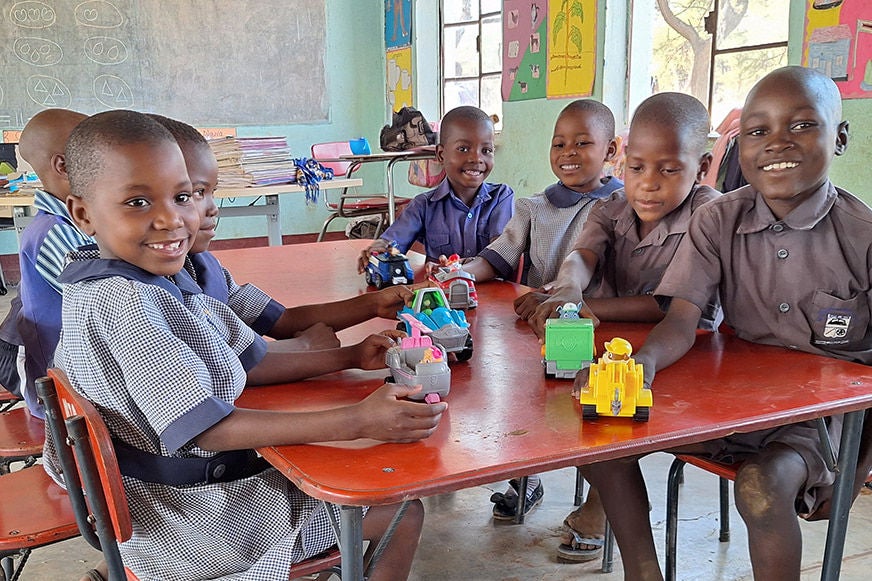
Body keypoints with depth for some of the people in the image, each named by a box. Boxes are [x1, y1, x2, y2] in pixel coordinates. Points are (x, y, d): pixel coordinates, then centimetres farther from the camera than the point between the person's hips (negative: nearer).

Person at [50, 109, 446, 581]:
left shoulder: (161, 284, 2)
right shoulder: (123, 302, -27)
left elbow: (246, 361, 6)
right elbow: (208, 429, -30)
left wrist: (349, 357, -1)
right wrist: (357, 422, -32)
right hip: (195, 519, -9)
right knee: (406, 512, 2)